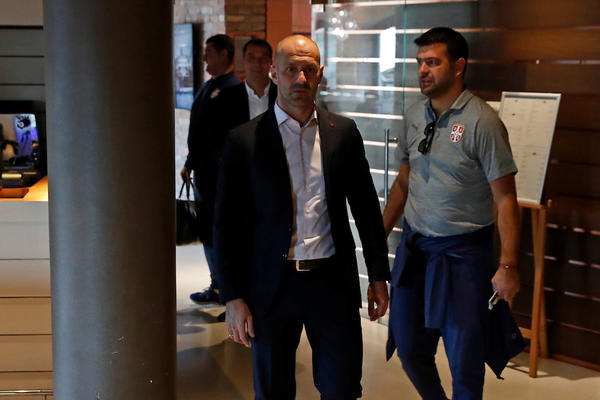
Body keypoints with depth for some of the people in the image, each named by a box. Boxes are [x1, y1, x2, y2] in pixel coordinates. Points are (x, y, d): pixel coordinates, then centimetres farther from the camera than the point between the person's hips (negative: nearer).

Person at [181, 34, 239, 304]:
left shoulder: (232, 88, -14)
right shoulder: (209, 86, 16)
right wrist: (190, 163, 22)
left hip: (218, 172, -10)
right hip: (203, 170, 10)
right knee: (206, 229, 15)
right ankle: (218, 286, 24)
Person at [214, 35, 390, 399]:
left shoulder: (344, 132, 4)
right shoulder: (245, 140, -3)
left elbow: (366, 208, 10)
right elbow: (228, 225, -2)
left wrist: (379, 275, 8)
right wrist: (233, 298, -5)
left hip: (334, 283, 1)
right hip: (272, 286, -1)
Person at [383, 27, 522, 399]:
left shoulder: (482, 121, -14)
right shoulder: (415, 116, 5)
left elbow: (506, 199, -14)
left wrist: (508, 265, -20)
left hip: (463, 253, -6)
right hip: (414, 246, 6)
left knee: (464, 359, 2)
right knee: (409, 347, 14)